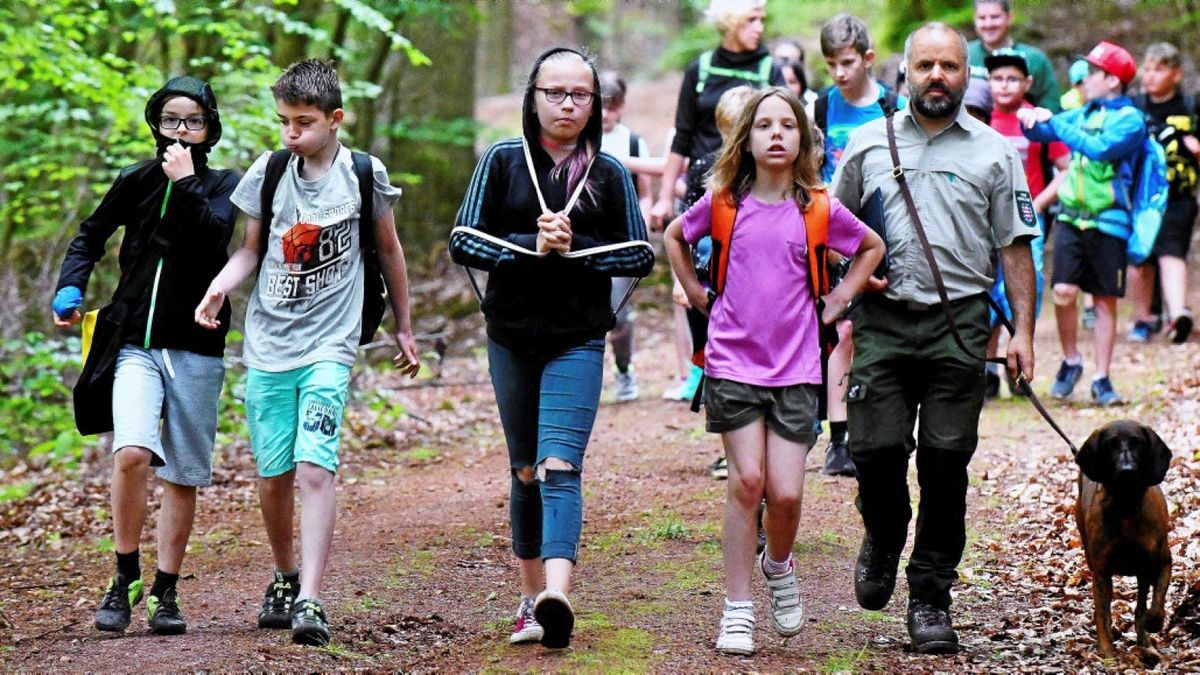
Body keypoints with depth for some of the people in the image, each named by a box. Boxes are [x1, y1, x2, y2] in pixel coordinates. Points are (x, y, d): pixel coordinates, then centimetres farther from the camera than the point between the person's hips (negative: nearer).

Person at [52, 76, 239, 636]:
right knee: (132, 453, -21)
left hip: (197, 349, 0)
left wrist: (185, 183, -14)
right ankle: (125, 578, -5)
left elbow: (213, 240, -15)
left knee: (183, 477, 4)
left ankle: (165, 592, 16)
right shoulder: (136, 181, 8)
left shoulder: (225, 186, 4)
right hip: (136, 343, 0)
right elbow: (90, 236, 21)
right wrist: (69, 287, 6)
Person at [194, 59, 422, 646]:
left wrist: (403, 328, 19)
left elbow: (388, 249, 13)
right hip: (267, 345, 3)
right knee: (274, 476, 6)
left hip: (329, 345, -2)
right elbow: (251, 249, 12)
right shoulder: (269, 172, 3)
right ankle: (284, 578, 29)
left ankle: (310, 601, -19)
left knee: (316, 467, -17)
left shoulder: (364, 175, -1)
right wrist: (219, 287, -9)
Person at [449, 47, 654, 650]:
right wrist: (530, 246, -16)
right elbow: (463, 242, -2)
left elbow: (640, 256, 2)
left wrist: (574, 249, -13)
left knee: (559, 467, -17)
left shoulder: (609, 174, 3)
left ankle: (556, 597, -31)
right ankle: (530, 599, 20)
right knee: (525, 472, 11)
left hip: (577, 341, -2)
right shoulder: (502, 161, 3)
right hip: (511, 337, 2)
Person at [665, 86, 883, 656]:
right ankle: (737, 608, 3)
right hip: (733, 361, 0)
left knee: (786, 493, -5)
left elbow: (872, 247, 19)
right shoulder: (723, 201, 1)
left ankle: (778, 565, 28)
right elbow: (674, 236, 21)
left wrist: (836, 302, 11)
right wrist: (696, 292, 13)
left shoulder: (818, 208, 0)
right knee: (747, 480, -9)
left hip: (795, 367, 0)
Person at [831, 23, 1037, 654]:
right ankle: (882, 538, 25)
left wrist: (1023, 331, -1)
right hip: (882, 320, 1)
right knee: (876, 448, -8)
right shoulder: (869, 142, 11)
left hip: (959, 323, -1)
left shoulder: (994, 152, 8)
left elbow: (1015, 247, 7)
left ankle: (930, 599, 7)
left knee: (946, 462, -3)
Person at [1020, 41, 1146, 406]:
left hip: (1107, 221, -4)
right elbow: (1038, 133, 18)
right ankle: (1070, 361, 11)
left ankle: (1101, 380, 12)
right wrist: (1031, 118, -5)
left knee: (1105, 301, 3)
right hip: (1071, 216, 4)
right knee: (1063, 291, -10)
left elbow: (1099, 148, -21)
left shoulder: (1129, 119, -5)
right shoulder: (1085, 114, 13)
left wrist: (1054, 122, -18)